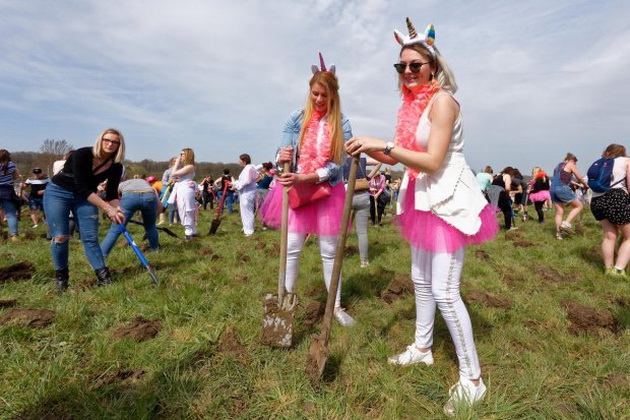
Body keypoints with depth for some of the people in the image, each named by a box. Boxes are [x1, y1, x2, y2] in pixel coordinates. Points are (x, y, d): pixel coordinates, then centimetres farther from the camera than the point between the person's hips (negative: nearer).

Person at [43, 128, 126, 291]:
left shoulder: (116, 166, -12)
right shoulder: (82, 154, -27)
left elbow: (111, 193, -8)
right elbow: (82, 188, -31)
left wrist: (117, 209, -29)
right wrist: (108, 208, -37)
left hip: (85, 197, 4)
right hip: (57, 192, -3)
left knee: (91, 238, -6)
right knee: (60, 237, -8)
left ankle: (103, 277, -6)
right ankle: (61, 276, 11)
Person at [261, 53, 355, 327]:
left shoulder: (341, 124, -2)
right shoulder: (297, 119, 0)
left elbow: (338, 165, -10)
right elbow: (283, 153, -1)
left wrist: (306, 178, -22)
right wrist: (282, 158, -27)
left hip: (327, 192, 0)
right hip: (295, 189, 1)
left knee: (329, 251, 7)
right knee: (291, 249, 2)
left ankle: (336, 306, 21)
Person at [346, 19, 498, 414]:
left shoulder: (442, 100, -16)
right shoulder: (413, 103, 10)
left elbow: (432, 161, -24)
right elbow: (406, 157, 9)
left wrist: (383, 145, -25)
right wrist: (371, 149, -4)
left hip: (448, 200, -9)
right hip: (424, 198, 9)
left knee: (445, 291, -7)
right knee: (421, 279, 18)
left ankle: (472, 378, 11)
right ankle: (423, 348, 38)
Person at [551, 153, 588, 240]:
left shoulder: (558, 165, 27)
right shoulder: (570, 165, 5)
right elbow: (580, 177, 7)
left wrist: (578, 185, 39)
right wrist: (585, 185, 25)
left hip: (553, 189, 7)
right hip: (562, 189, -7)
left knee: (559, 212, 9)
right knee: (579, 206, 5)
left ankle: (558, 233, 5)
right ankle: (566, 223, -9)